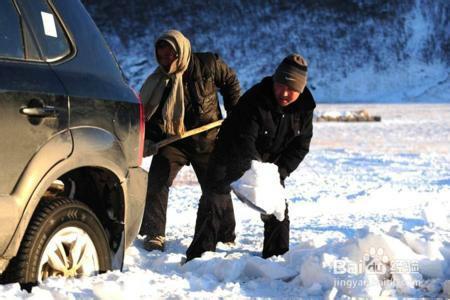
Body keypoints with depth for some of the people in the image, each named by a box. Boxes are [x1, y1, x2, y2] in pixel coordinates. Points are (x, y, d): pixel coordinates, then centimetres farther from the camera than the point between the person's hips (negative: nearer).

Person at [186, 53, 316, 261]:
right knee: (216, 202, -12)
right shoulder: (254, 100, -31)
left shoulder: (304, 108, -14)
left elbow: (300, 146, -7)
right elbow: (244, 140, -35)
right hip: (232, 155, -5)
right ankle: (199, 255, -9)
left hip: (271, 160, 5)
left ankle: (278, 256, 20)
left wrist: (280, 171, -19)